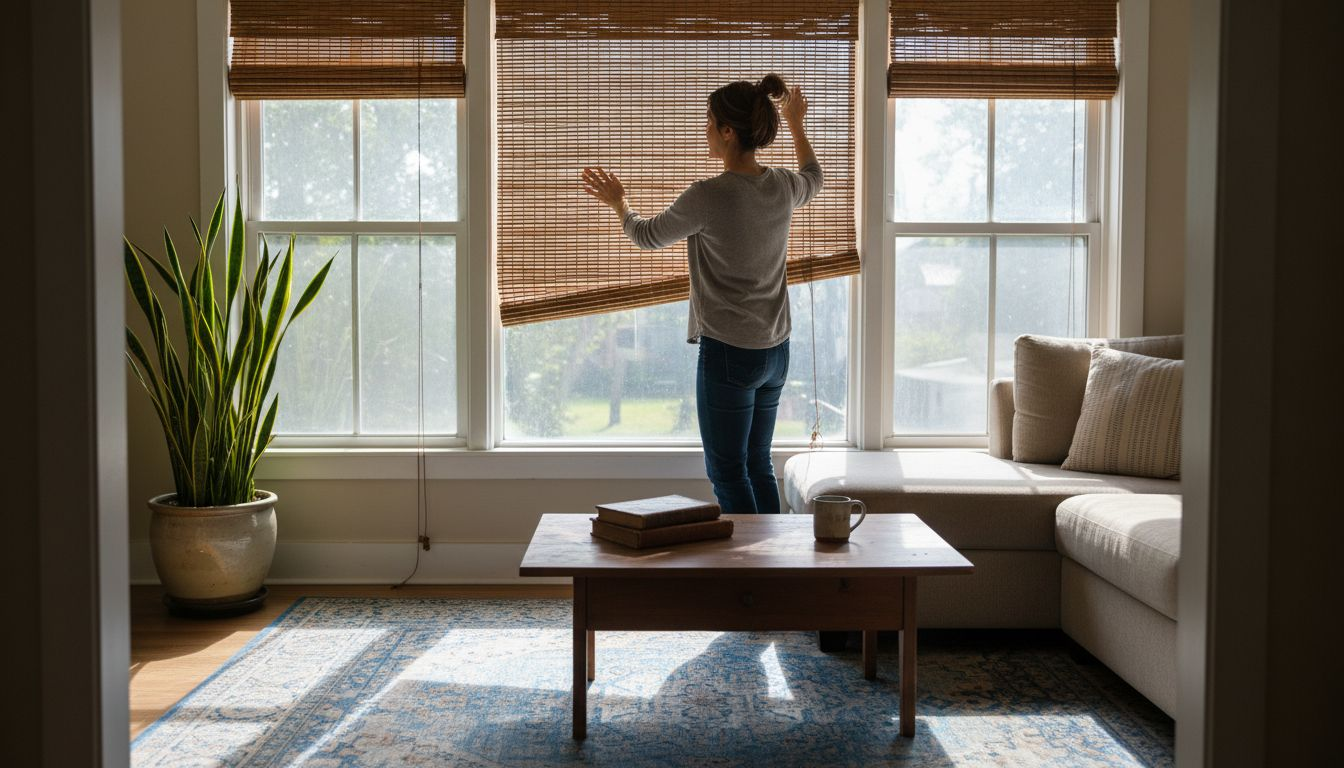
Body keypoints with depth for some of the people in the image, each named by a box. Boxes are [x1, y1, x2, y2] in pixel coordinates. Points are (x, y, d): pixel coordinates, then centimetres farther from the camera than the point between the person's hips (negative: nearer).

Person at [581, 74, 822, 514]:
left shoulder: (710, 195, -19)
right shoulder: (782, 187, 1)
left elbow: (647, 236, -1)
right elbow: (813, 177, 28)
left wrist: (618, 203, 20)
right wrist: (796, 124, 43)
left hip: (728, 353, -7)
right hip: (776, 351, 7)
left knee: (727, 473, 3)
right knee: (758, 464, 17)